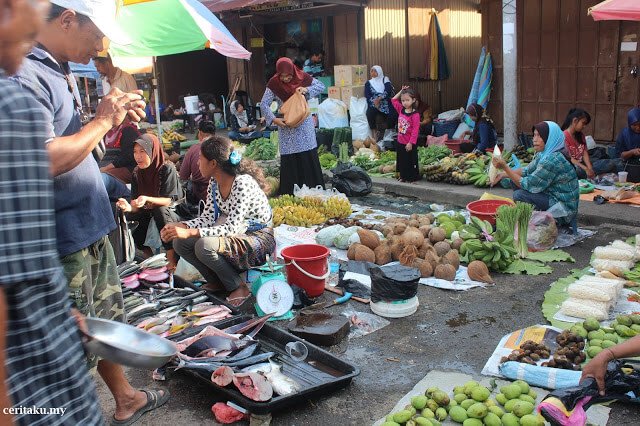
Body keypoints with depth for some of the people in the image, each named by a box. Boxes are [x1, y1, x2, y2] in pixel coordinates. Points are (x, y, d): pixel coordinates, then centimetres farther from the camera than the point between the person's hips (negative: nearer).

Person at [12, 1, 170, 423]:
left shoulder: (60, 71, 11)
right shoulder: (26, 75, -20)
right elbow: (46, 160, -29)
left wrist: (114, 119, 4)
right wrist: (101, 120, -17)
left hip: (89, 227, 10)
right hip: (62, 240, -10)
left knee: (108, 323, 24)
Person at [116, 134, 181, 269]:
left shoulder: (167, 168, -19)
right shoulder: (137, 173, -3)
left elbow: (168, 201, -23)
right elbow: (136, 205, -7)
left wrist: (147, 199, -41)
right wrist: (129, 207, -31)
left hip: (171, 213, -6)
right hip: (148, 214, 6)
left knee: (159, 210, -35)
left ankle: (172, 261, -30)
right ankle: (150, 257, 5)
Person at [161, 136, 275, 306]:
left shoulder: (242, 183, -26)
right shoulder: (214, 182, 1)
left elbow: (232, 228, -29)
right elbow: (208, 218, 4)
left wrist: (190, 232, -33)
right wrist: (181, 227, -13)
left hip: (259, 240, -8)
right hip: (237, 235, 8)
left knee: (204, 245, -31)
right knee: (180, 242, -5)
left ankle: (239, 287, -9)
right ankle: (217, 282, 12)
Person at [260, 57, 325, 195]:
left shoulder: (303, 78, -5)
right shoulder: (274, 84, -8)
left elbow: (321, 86, 3)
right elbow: (264, 104, -7)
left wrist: (307, 89, -15)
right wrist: (274, 119, -21)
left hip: (304, 123, 1)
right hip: (286, 124, -1)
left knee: (309, 156, 2)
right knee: (289, 159, 0)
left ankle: (314, 188, 13)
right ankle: (290, 193, 7)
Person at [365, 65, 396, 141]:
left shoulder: (385, 80, 10)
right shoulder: (368, 83, 13)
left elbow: (388, 91, -8)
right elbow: (367, 96, 0)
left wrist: (379, 98, -25)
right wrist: (374, 102, -21)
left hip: (386, 104, -1)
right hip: (374, 105, 1)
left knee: (393, 116, -26)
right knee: (370, 113, -33)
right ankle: (375, 133, -16)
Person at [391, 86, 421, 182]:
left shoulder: (415, 114, -18)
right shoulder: (401, 110, 3)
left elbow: (415, 130, -19)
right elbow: (393, 100, 16)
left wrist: (411, 143, -21)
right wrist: (401, 91, 6)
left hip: (410, 143, -7)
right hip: (400, 142, 7)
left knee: (411, 160, 5)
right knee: (401, 160, 17)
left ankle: (413, 177, 16)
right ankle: (403, 176, 30)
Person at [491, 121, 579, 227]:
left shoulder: (553, 160, -27)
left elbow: (529, 185, -23)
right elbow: (527, 171, 13)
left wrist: (505, 167, -23)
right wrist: (503, 174, -1)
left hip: (563, 208, -10)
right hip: (552, 196, 10)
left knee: (519, 195, -22)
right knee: (516, 181, 9)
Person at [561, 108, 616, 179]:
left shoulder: (580, 135, 15)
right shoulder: (564, 136, -11)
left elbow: (585, 154, 5)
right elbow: (569, 158, -18)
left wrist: (590, 169, -12)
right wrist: (586, 169, -25)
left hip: (583, 164, 8)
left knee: (610, 164, -9)